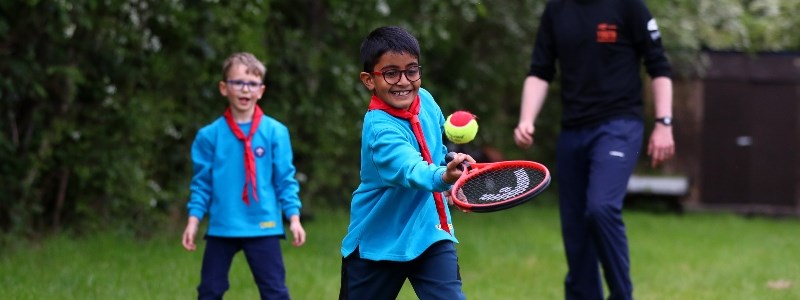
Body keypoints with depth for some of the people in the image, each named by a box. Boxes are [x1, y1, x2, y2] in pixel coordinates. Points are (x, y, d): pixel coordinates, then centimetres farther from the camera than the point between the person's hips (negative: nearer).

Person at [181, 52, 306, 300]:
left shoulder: (275, 132, -2)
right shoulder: (210, 135, 0)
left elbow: (286, 180, 2)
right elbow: (202, 182, 6)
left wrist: (294, 218, -4)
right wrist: (193, 220, 1)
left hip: (263, 226, -1)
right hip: (221, 226, 1)